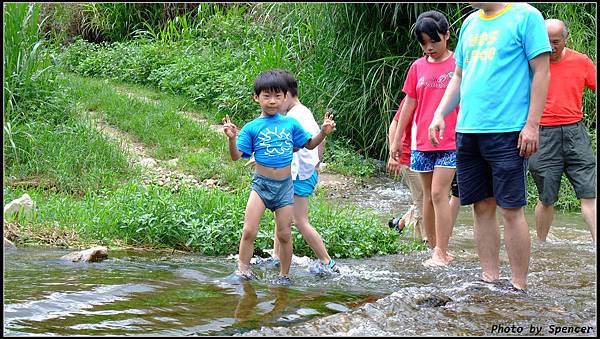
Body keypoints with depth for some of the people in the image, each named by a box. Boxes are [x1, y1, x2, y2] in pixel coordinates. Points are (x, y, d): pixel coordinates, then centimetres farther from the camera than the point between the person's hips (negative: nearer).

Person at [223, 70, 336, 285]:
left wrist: (323, 132, -1)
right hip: (261, 184, -2)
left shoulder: (291, 124, 4)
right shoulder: (252, 128, -4)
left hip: (285, 185, 2)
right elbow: (236, 156, -8)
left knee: (285, 235, 6)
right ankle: (243, 269, -2)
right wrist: (232, 138, -26)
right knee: (249, 231, -13)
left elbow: (309, 144, 16)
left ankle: (284, 275, 20)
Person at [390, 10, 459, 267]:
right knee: (428, 196, 8)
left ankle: (440, 253, -8)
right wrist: (397, 138, 16)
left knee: (439, 193, -11)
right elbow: (409, 104, 15)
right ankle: (435, 250, 16)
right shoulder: (417, 67, 9)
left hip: (450, 142, -4)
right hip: (421, 143, 4)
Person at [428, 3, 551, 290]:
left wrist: (532, 125, -13)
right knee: (482, 207, 9)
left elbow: (541, 73, -7)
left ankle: (519, 287, 2)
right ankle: (490, 279, 17)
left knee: (510, 209, -4)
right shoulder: (470, 23, 16)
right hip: (468, 131, 7)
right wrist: (440, 114, 11)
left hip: (507, 131, -7)